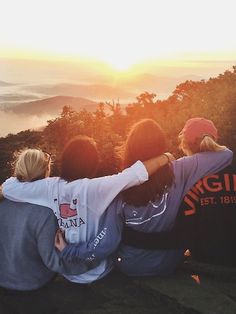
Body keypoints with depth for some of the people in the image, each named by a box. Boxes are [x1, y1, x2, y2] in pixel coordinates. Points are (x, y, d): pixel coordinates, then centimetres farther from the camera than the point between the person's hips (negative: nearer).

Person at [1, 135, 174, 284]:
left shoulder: (50, 187, -17)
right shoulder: (96, 188, -27)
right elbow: (137, 173, -29)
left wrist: (27, 171, 2)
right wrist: (164, 158, -15)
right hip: (96, 272, -3)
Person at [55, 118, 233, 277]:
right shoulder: (179, 172, -24)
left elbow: (106, 244, -22)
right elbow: (226, 155, -16)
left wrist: (68, 252, -10)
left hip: (130, 268, -1)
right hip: (169, 265, 1)